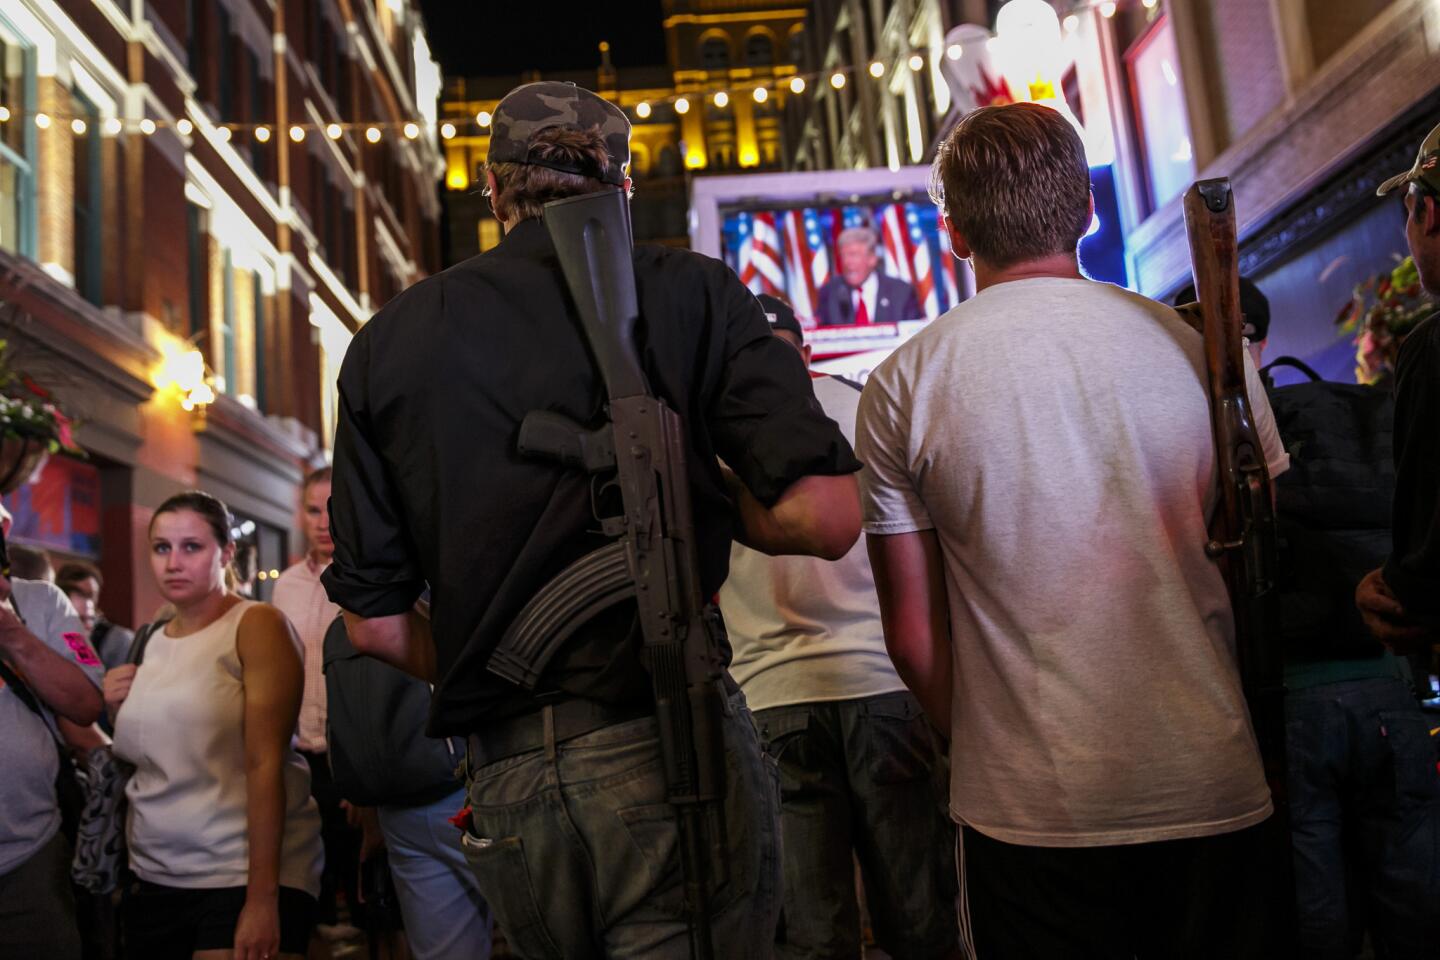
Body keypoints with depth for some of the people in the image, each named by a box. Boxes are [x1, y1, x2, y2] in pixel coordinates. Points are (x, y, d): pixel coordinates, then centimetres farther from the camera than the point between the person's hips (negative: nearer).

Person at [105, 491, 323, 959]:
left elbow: (265, 763, -16)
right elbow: (145, 757, 17)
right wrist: (116, 711, -1)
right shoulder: (153, 643, 10)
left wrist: (263, 897, -21)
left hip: (246, 875, -6)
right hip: (155, 878, 6)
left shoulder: (256, 624, -9)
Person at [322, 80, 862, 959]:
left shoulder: (388, 342, 8)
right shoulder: (691, 293, -1)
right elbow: (826, 516, -11)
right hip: (670, 755, -4)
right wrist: (705, 500, 7)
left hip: (505, 789, 4)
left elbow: (375, 620, 7)